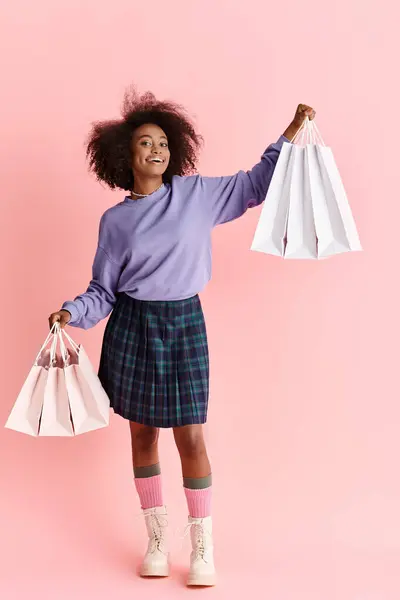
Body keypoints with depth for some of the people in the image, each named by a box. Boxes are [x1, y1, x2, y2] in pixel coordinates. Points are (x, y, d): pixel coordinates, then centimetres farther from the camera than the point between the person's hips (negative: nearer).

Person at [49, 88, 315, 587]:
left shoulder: (196, 193, 2)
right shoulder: (115, 220, 3)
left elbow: (255, 185, 10)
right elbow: (104, 289, 6)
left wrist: (291, 132, 3)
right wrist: (72, 312, -11)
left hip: (184, 323, -1)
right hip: (132, 327, 1)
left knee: (190, 437, -3)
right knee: (143, 433, 8)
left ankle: (202, 548, 11)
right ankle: (157, 540, 24)